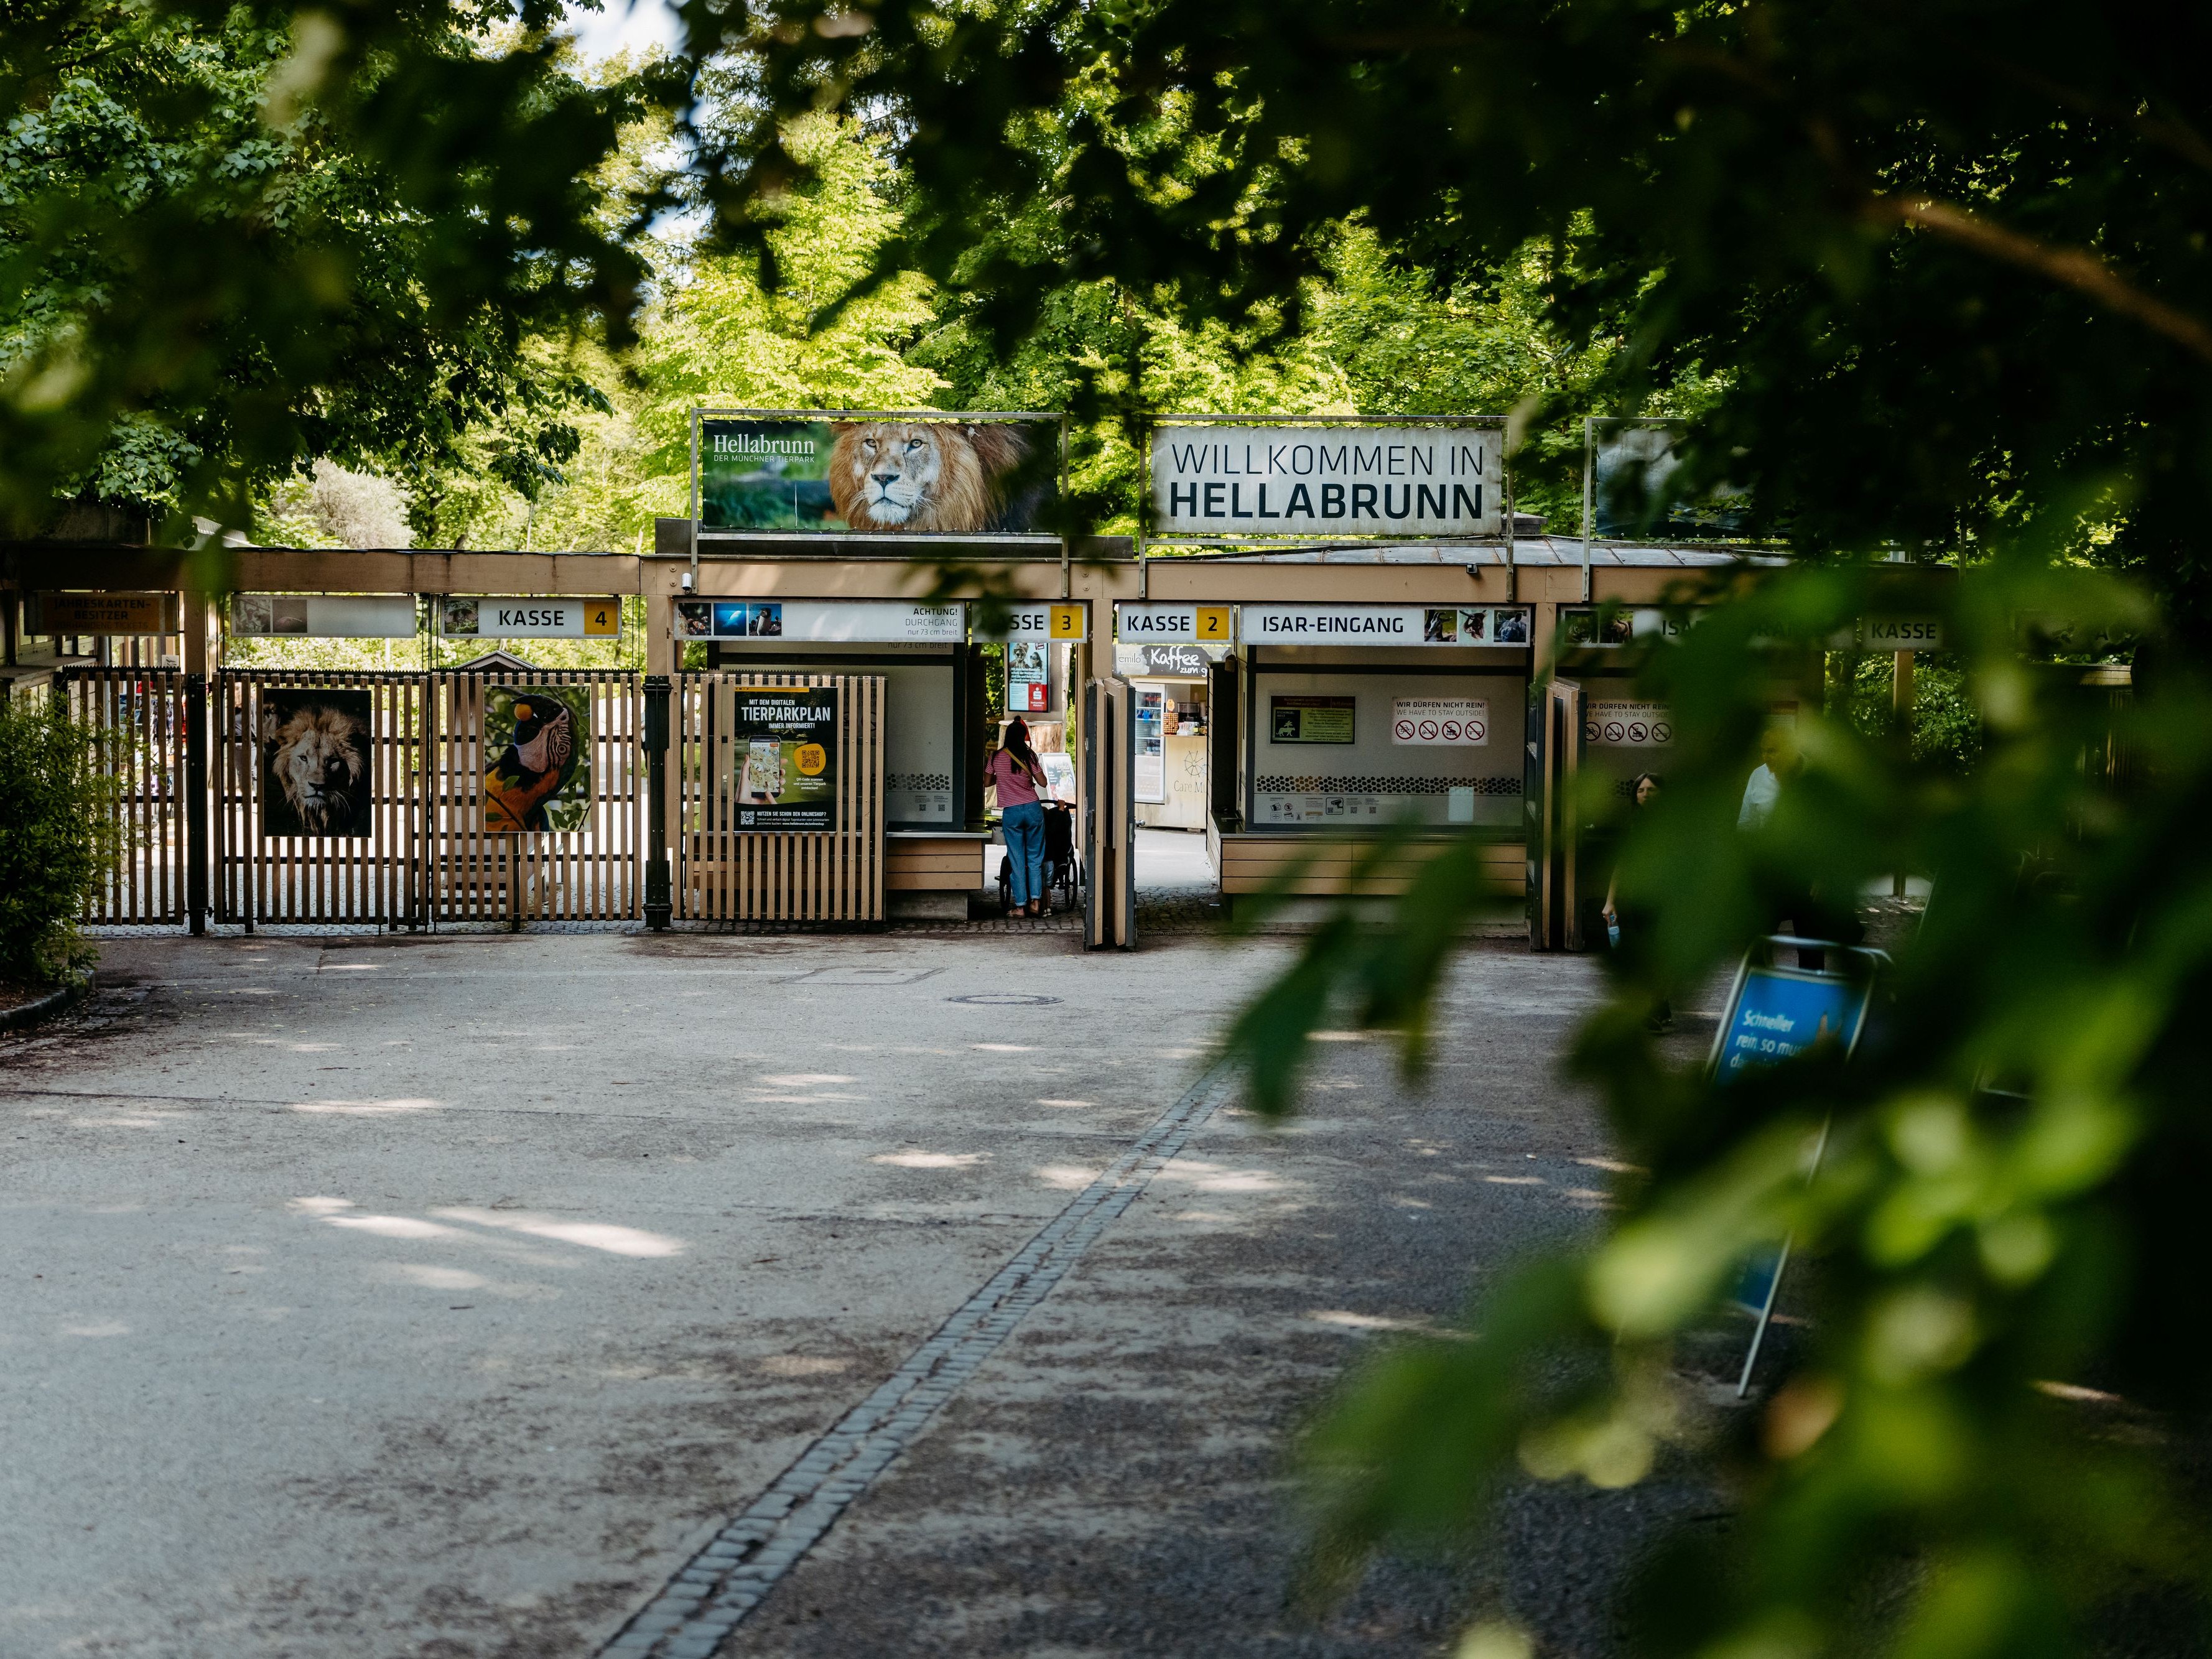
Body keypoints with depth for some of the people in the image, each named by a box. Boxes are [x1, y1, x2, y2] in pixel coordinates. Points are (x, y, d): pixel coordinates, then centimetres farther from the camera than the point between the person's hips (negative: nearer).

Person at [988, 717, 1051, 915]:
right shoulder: (1029, 756, -2)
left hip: (1010, 813, 0)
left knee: (1017, 860, 5)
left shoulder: (996, 757, -1)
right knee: (1035, 858, 11)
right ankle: (1036, 901, 3)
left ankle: (1021, 905, 3)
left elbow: (987, 782, 10)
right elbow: (1043, 783, 1)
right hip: (1033, 809, 0)